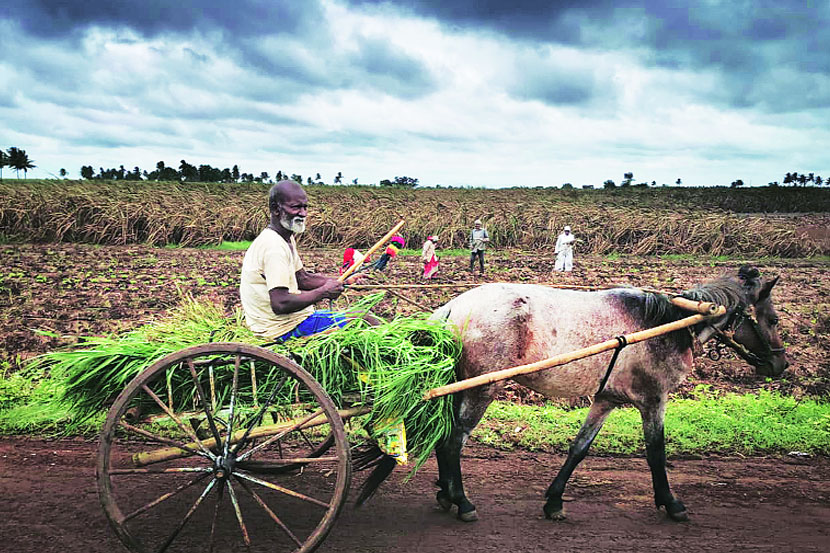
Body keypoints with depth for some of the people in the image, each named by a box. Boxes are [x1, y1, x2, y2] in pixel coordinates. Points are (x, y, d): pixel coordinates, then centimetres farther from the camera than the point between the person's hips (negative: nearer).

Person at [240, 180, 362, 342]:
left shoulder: (287, 238, 9)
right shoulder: (274, 246, -24)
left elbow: (302, 279, 17)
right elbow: (280, 304, -31)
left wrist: (344, 281, 4)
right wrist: (323, 292, -19)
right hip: (283, 329, -11)